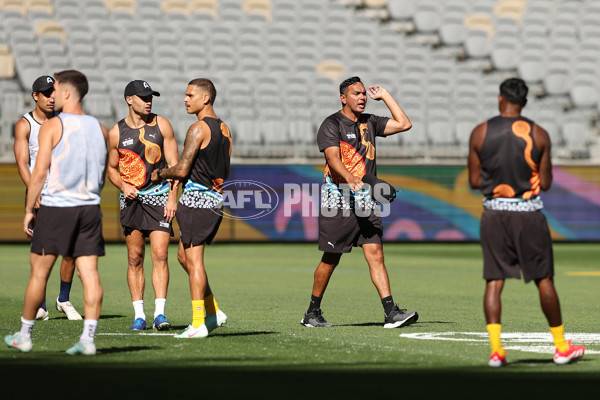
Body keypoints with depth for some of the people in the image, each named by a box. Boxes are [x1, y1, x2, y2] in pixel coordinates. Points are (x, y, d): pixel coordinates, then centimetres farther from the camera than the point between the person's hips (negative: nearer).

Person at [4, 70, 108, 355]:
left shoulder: (52, 126, -7)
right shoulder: (99, 128, 9)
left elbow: (39, 173, -11)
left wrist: (28, 209, -4)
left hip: (55, 206, -4)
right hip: (90, 208, 4)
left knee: (39, 273, 6)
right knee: (90, 274, 0)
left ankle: (24, 335, 17)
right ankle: (88, 338, -6)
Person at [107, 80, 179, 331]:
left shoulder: (161, 125, 2)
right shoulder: (116, 133, 3)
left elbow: (174, 164, 2)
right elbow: (112, 168, 14)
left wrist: (173, 198, -7)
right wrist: (123, 186, -7)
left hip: (159, 196, -1)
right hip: (131, 198, 1)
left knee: (160, 255, -10)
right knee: (135, 258, 2)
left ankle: (160, 313, -11)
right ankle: (139, 315, 6)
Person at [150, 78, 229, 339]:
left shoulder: (198, 129, -13)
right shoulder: (224, 129, 14)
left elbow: (182, 170, -16)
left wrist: (160, 175, 1)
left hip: (196, 199, -9)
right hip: (215, 198, 9)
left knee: (193, 261, -5)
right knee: (184, 257, 18)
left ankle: (198, 324, -5)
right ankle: (214, 312, 17)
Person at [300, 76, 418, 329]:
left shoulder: (370, 123, 15)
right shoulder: (332, 124, -4)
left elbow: (404, 124, 15)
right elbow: (333, 158, -18)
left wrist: (384, 96, 15)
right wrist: (350, 178, -35)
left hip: (366, 201, 5)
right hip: (338, 200, -5)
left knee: (375, 253, -7)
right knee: (331, 259, 2)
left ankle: (391, 313, -14)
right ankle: (312, 313, 16)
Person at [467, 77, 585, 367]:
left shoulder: (480, 133, -2)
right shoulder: (539, 135, -3)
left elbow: (474, 181, 1)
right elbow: (546, 183, -1)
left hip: (494, 212, 1)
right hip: (528, 213, -1)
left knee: (494, 281, 3)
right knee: (544, 280, 8)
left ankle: (495, 349, -7)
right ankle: (561, 347, 16)